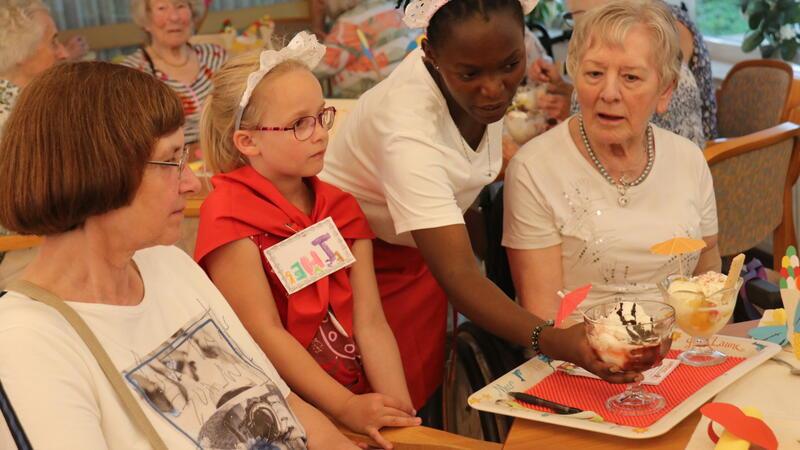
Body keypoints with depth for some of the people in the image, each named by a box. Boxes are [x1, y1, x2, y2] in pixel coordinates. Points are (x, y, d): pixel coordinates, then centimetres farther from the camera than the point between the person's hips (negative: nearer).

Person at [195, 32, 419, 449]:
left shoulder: (341, 208, 10)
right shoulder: (228, 215, -8)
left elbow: (370, 321, 2)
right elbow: (265, 332, -13)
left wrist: (399, 409, -10)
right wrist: (347, 408, -19)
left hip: (358, 396, 4)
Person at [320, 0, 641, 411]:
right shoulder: (408, 126, -38)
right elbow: (458, 276, -44)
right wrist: (550, 340, -58)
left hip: (419, 254, 6)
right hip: (358, 259, -6)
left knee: (423, 399, 9)